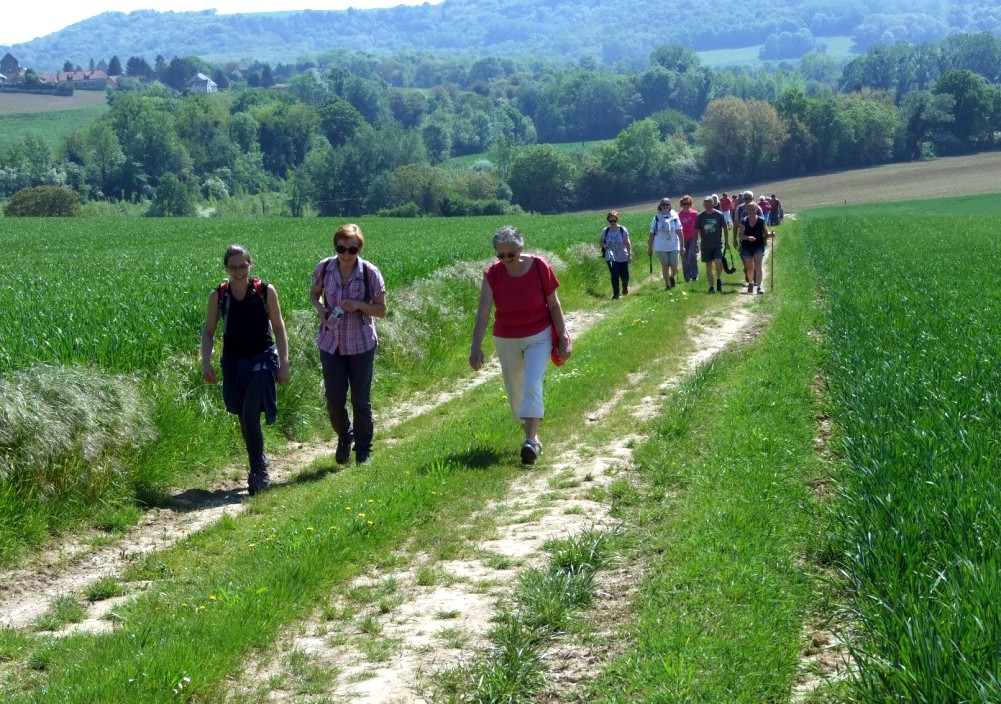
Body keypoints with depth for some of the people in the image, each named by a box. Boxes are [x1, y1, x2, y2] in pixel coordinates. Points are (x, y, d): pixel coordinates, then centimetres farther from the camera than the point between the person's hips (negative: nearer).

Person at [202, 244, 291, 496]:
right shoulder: (218, 295, -1)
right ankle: (260, 463, 33)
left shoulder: (266, 291, -7)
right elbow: (208, 331, 5)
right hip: (233, 362, 3)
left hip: (262, 359, -3)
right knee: (244, 418, 12)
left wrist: (284, 363, -3)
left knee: (250, 415, -16)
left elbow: (278, 329, 0)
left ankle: (257, 472, -5)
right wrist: (206, 362, -8)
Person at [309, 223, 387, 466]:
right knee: (334, 400, 2)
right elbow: (314, 293, 11)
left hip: (361, 344, -2)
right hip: (331, 343, 2)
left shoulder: (370, 273, -13)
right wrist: (320, 308, -10)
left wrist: (359, 305, -24)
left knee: (361, 401, 5)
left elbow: (381, 310, -6)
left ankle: (363, 450, 24)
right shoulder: (324, 268, -7)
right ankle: (344, 437, 32)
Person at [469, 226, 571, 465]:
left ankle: (531, 440, -21)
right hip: (506, 340, 2)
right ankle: (531, 435, 30)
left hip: (538, 337, -2)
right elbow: (483, 312, -18)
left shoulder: (540, 267, -16)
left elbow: (554, 305, -5)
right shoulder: (493, 274, -14)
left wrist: (563, 338, -4)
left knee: (533, 385, -17)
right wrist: (476, 347, -26)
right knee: (514, 391, 11)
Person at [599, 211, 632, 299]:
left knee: (624, 276, 7)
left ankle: (625, 288, 41)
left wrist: (630, 254, -9)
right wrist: (604, 245, -13)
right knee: (614, 276, -10)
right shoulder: (605, 231, -3)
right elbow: (600, 242, 9)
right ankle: (615, 294, 1)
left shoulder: (623, 230, -9)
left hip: (622, 257, 0)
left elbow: (627, 243, -5)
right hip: (611, 258, 0)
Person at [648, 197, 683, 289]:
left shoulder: (674, 217, -2)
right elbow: (652, 234, 4)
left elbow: (679, 232, -2)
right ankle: (667, 285, 13)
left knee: (674, 267, 0)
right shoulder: (656, 219, -1)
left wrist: (682, 246, -7)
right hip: (661, 247, 0)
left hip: (673, 246, 0)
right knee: (665, 266, 3)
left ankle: (672, 277, 31)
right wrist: (650, 248, 4)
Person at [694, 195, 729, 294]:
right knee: (708, 266, 5)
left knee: (718, 262, -18)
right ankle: (711, 287, 13)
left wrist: (726, 242, 6)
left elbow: (725, 228, 6)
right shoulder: (700, 216, -1)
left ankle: (719, 279, 7)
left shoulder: (719, 215, -3)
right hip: (706, 246, 2)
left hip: (718, 245, -2)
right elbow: (696, 231, 5)